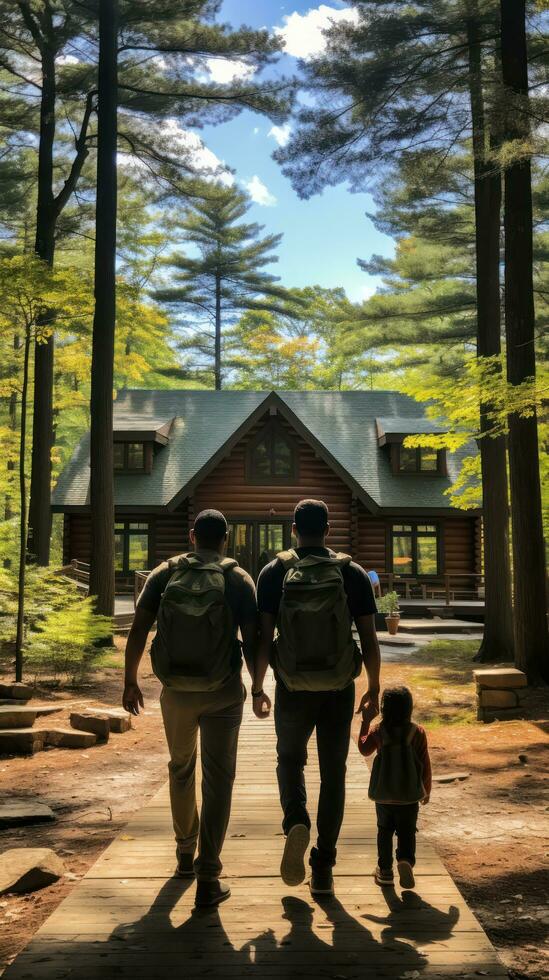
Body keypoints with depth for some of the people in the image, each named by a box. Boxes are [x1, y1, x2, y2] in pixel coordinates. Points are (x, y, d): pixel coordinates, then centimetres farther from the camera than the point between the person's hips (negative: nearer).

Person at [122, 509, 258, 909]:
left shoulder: (165, 574, 0)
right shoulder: (238, 580, -5)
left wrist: (131, 681, 6)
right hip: (223, 694, -2)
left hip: (176, 692, 2)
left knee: (182, 769, 23)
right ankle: (208, 878, 1)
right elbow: (252, 640, -8)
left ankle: (186, 855, 37)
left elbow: (139, 629, -4)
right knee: (218, 779, 5)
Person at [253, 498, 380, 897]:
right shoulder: (352, 574, -3)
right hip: (339, 692, 0)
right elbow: (369, 640, -4)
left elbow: (263, 638, -7)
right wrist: (374, 689, 8)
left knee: (290, 760, 22)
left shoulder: (274, 573, -5)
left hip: (292, 691, 0)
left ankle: (296, 822, -4)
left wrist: (257, 689, 4)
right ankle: (323, 868, 15)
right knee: (333, 774, 13)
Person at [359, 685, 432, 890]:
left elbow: (364, 749, 14)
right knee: (407, 832, 8)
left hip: (383, 794, 1)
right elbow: (425, 764, -2)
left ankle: (385, 870, 17)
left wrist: (365, 723, 20)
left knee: (385, 831, 15)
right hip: (409, 794, -1)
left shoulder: (378, 731, -5)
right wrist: (426, 789, 11)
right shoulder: (418, 732, -7)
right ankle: (406, 860, -16)